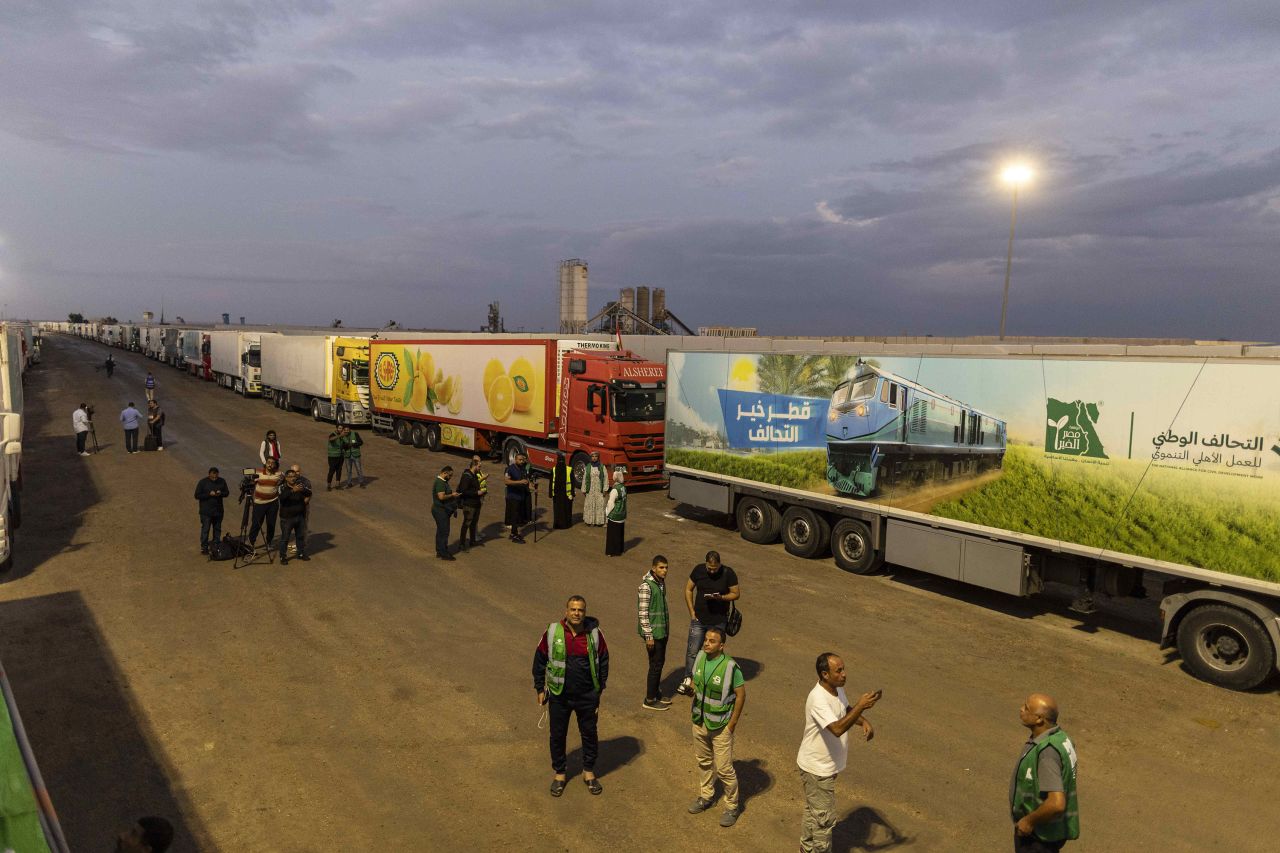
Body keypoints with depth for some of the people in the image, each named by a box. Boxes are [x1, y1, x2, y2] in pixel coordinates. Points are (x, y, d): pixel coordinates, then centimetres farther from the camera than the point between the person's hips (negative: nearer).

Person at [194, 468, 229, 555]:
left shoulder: (222, 481, 1)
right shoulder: (203, 482, -8)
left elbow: (227, 492, 9)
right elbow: (197, 495, -8)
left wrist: (221, 493, -14)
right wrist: (209, 494, -21)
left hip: (218, 511, 4)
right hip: (206, 512, -4)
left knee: (217, 529, 12)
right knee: (205, 529, -2)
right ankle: (204, 547, 7)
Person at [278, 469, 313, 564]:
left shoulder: (300, 485, 1)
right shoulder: (282, 488, -12)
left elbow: (309, 493, 4)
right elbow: (282, 496, -30)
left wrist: (303, 490, -18)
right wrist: (293, 490, -45)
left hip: (300, 516, 5)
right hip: (287, 518, -4)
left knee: (301, 536, 16)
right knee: (285, 538, 1)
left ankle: (301, 553, 32)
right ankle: (283, 557, 10)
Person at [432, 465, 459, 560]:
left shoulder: (442, 481, 13)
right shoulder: (440, 483, -20)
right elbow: (441, 497, -29)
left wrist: (452, 495, 11)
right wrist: (452, 495, -17)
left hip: (442, 510, 11)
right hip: (440, 510, -11)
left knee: (440, 531, 16)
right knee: (444, 531, -6)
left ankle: (439, 551, 24)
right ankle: (444, 554, -2)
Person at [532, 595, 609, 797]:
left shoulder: (594, 633, -9)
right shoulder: (552, 632, -12)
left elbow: (603, 661, 4)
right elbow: (539, 660, 0)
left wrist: (600, 689, 4)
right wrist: (540, 688, 2)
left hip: (587, 696, 1)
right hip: (559, 696, 0)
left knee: (589, 734, 13)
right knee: (557, 735, 12)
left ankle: (589, 772, 34)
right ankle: (559, 774, 32)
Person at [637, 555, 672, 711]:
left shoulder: (661, 582, 5)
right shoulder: (646, 586, -22)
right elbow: (642, 613, -21)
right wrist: (648, 636, -19)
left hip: (662, 630, 8)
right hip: (653, 632, -8)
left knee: (660, 662, 18)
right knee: (655, 665, 0)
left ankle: (655, 692, 33)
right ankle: (649, 700, 13)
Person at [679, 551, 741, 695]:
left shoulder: (728, 574, -13)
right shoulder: (698, 570, -7)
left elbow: (736, 594, -5)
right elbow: (688, 589, 4)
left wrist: (720, 597, -23)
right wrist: (692, 612, -2)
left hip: (719, 622, -1)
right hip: (699, 620, 1)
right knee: (692, 651, 2)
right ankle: (688, 679, 17)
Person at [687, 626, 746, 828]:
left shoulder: (730, 666, -25)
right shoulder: (700, 657, -7)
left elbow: (741, 694, -16)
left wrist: (732, 724, -12)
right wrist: (695, 699, 9)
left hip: (720, 726, -6)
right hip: (699, 721, 6)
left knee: (724, 769, 3)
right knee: (703, 762, 22)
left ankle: (732, 807, 23)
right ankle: (706, 796, 42)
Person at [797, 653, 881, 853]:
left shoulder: (837, 688, -5)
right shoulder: (818, 699, -33)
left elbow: (846, 710, 14)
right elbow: (838, 728, -43)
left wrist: (864, 722, -5)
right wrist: (860, 707, -44)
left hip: (825, 765, 9)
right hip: (817, 769, -9)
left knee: (813, 811, 26)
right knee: (824, 817, 6)